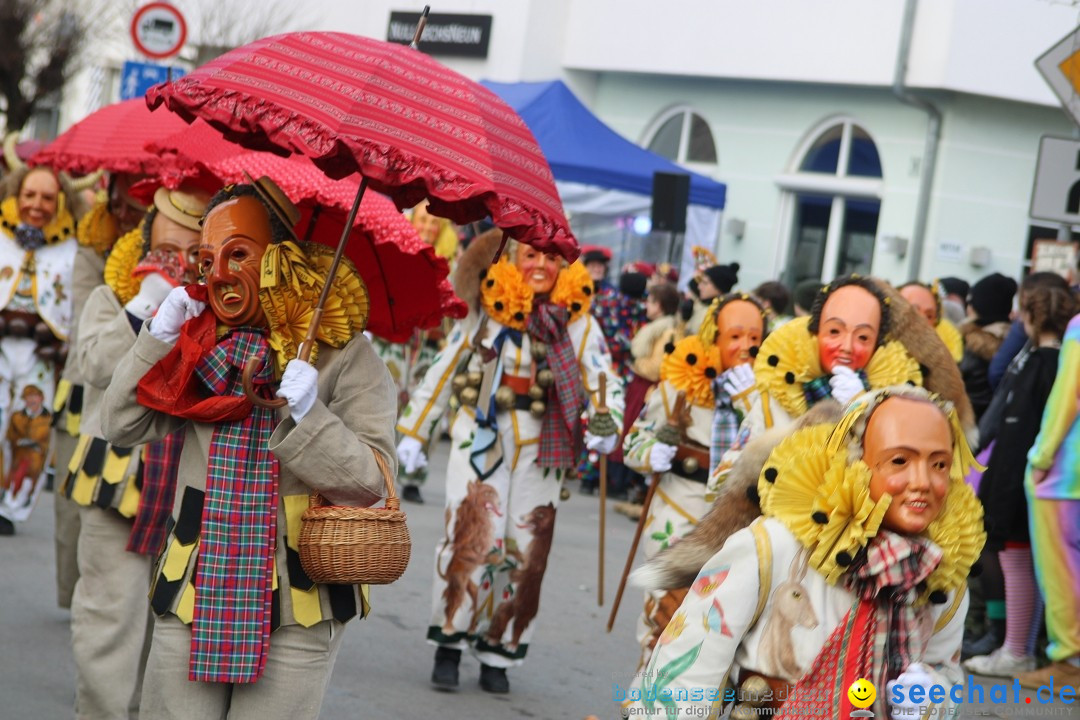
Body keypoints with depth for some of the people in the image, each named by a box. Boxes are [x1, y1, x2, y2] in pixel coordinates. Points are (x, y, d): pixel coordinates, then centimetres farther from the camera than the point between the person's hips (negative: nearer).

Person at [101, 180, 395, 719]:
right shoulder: (200, 346, 8)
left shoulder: (343, 355, -6)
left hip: (296, 612, -4)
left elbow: (371, 481, -10)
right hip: (192, 597, 4)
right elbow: (121, 426, 5)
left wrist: (309, 416, -24)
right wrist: (156, 339, -3)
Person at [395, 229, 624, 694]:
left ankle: (498, 655, 16)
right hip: (482, 437, -2)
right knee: (471, 538, -12)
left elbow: (606, 383, 0)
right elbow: (444, 372, 8)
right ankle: (450, 645, 0)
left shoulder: (578, 322, 4)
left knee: (525, 552, 4)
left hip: (542, 449, 2)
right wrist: (413, 432, 8)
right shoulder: (486, 311, 2)